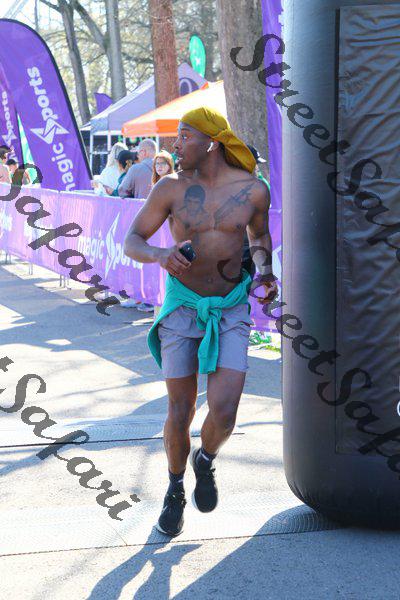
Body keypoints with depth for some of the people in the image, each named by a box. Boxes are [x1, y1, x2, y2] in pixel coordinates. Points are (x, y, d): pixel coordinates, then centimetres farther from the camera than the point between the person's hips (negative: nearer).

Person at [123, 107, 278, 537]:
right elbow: (130, 242, -5)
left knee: (223, 412, -13)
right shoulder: (171, 187, -8)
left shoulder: (252, 190, -6)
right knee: (179, 415, 2)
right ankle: (175, 489, 30)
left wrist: (265, 273, -4)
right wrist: (160, 255, -27)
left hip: (231, 311, 0)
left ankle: (205, 461, 23)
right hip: (182, 307, 0)